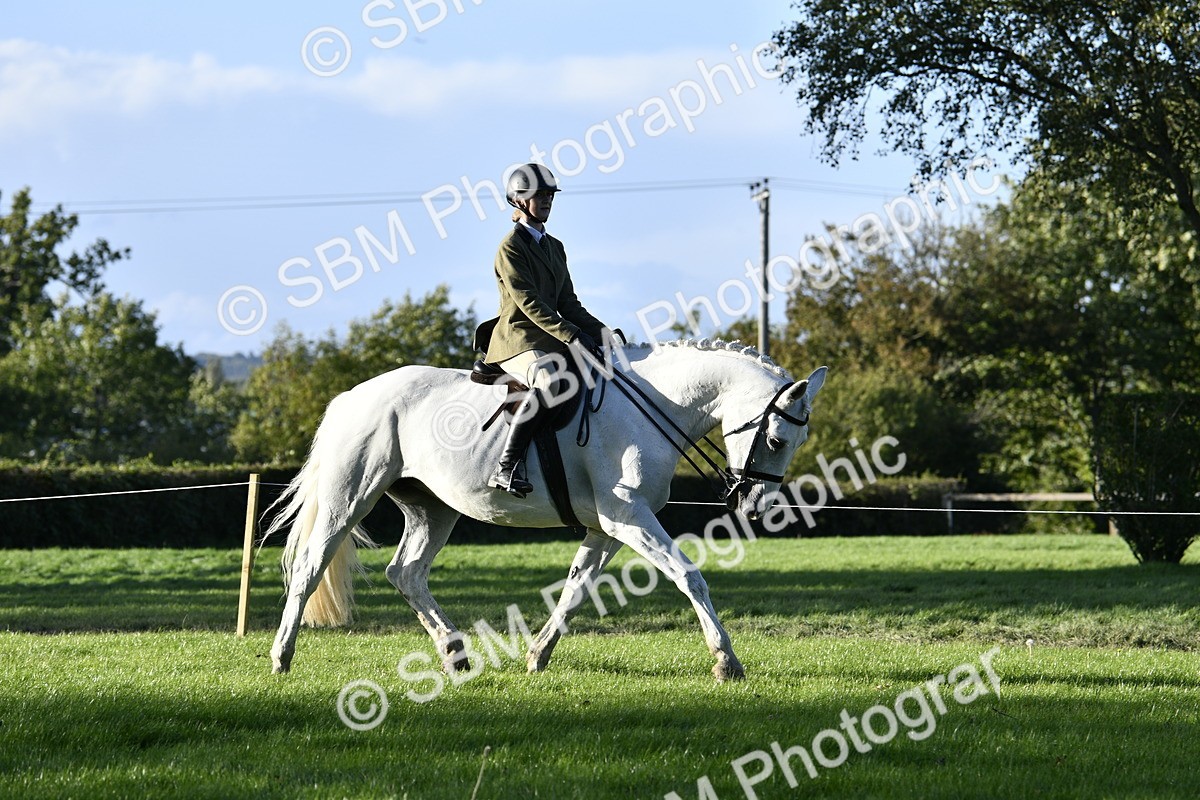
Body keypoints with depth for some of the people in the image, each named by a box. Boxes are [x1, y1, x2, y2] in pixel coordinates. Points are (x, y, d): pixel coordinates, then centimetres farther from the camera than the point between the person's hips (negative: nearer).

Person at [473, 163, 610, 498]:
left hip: (552, 341, 9)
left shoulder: (554, 247, 20)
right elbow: (528, 302, -17)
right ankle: (505, 468, -43)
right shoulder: (511, 247, -6)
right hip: (518, 340, -9)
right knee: (549, 382, -38)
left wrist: (599, 332, 2)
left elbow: (568, 304, 19)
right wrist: (571, 336, -24)